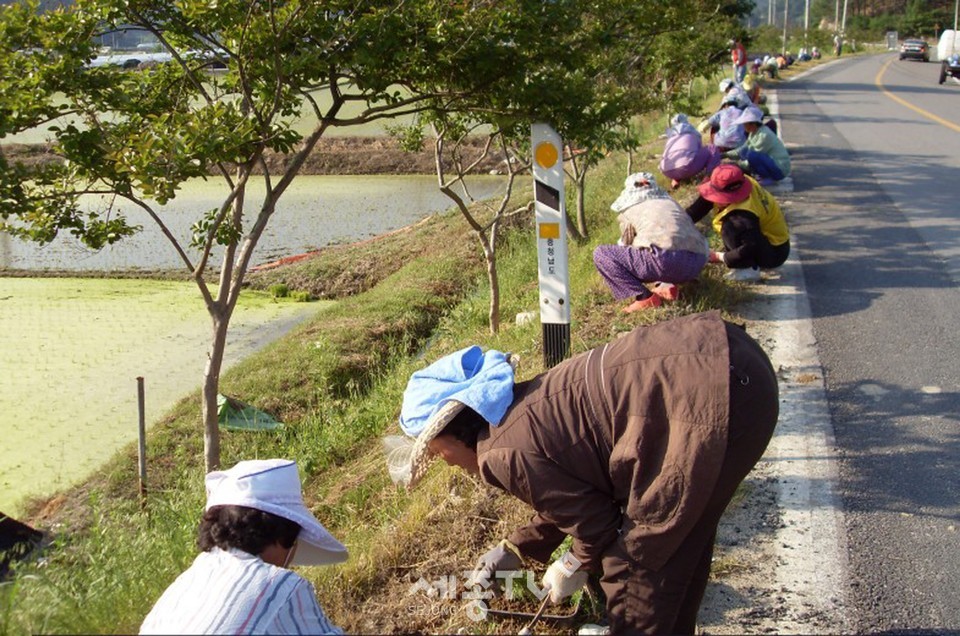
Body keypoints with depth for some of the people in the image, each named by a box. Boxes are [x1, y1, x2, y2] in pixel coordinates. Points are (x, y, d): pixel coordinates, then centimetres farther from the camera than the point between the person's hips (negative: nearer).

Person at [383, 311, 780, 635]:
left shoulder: (503, 454, -7)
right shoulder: (525, 404, 20)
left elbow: (596, 522, 1)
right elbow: (572, 491, 34)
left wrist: (576, 568, 21)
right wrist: (518, 549, 43)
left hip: (715, 402, -10)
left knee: (636, 564, 8)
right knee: (679, 537, 30)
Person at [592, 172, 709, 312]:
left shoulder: (629, 212, 17)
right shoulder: (671, 203, 31)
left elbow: (625, 247, 28)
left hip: (665, 260, -7)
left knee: (600, 254, 7)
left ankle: (645, 298, -2)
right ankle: (664, 285, 8)